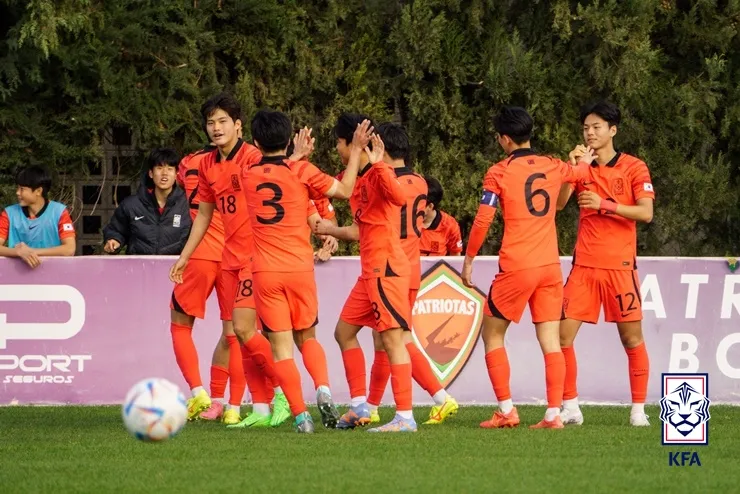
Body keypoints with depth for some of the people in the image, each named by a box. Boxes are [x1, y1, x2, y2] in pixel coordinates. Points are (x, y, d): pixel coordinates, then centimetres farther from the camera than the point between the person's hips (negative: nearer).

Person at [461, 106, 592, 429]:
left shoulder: (499, 173, -6)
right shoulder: (553, 167, 9)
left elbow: (482, 221, -9)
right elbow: (580, 172, 32)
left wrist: (468, 259, 3)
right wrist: (584, 161, 55)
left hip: (516, 268, -4)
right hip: (550, 266, 4)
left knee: (492, 334, 10)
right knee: (550, 340, 4)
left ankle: (506, 411, 4)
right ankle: (554, 413, -3)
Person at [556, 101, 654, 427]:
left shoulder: (634, 168, 0)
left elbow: (646, 213, -11)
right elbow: (557, 204, -3)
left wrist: (605, 204, -20)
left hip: (620, 265, -3)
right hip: (584, 266, 3)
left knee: (632, 337, -1)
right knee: (562, 334, -5)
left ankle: (638, 409, 8)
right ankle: (570, 407, 4)